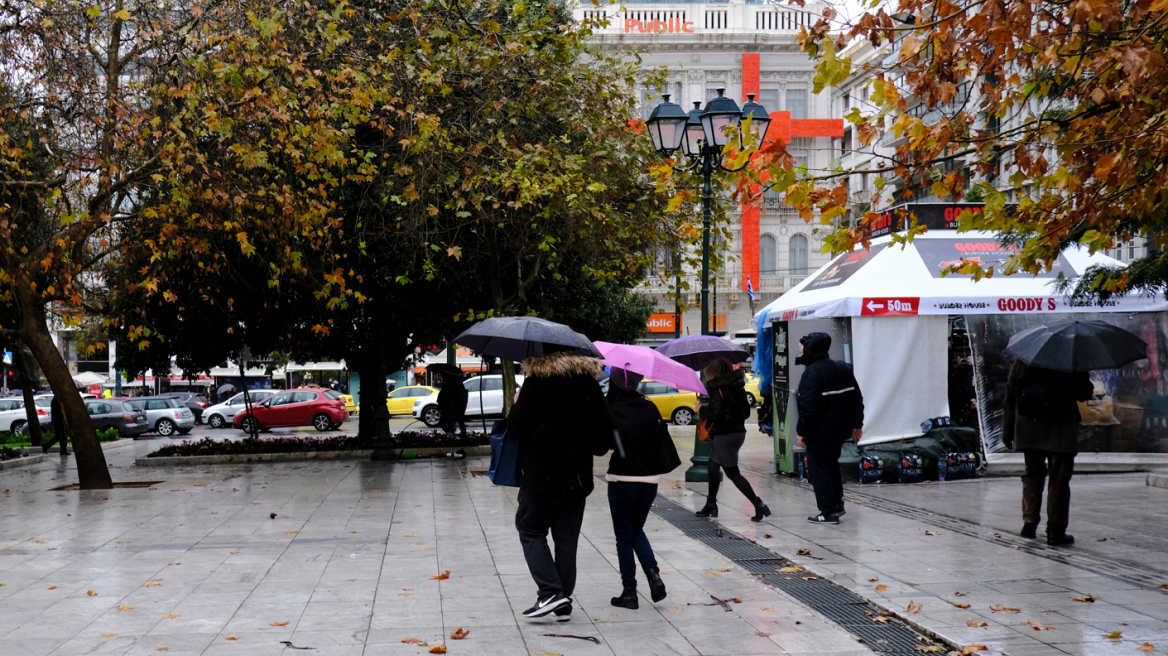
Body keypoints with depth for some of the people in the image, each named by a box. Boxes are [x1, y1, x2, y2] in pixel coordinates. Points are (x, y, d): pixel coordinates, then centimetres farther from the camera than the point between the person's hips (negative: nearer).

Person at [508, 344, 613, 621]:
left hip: (541, 474, -4)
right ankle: (564, 604, 12)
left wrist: (516, 406, 11)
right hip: (578, 476, 4)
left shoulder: (536, 381, -9)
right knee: (567, 539, 10)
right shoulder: (588, 382, 3)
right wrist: (595, 448, 20)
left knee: (530, 531, 8)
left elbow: (516, 426, -9)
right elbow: (606, 426, 3)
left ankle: (550, 592, -7)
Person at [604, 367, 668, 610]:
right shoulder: (650, 408, 1)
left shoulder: (610, 410, -10)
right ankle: (653, 573, 1)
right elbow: (659, 441, 5)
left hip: (621, 479, -4)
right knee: (637, 530, 21)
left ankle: (629, 591, 8)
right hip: (649, 478, 4)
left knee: (624, 536, 7)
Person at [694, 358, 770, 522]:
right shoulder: (738, 387, 11)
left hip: (725, 434, -9)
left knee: (732, 472, -3)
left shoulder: (717, 389, -13)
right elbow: (746, 412, 14)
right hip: (739, 432, 9)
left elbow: (715, 414, -19)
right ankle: (711, 505, 29)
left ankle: (759, 505, -10)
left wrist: (702, 410, -1)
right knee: (713, 465, 21)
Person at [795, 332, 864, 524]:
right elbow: (857, 399, 14)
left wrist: (801, 431, -14)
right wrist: (857, 424, 20)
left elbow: (808, 407, -23)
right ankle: (837, 504, 26)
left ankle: (829, 512, -2)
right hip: (840, 430, 9)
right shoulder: (843, 368, 9)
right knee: (832, 466, 23)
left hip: (820, 433, -9)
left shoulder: (812, 373, -18)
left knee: (818, 470, -1)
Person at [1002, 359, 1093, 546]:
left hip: (1027, 431, 3)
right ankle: (1055, 532, 5)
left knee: (1032, 474, 20)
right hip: (1061, 432, -3)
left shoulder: (1021, 362, 1)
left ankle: (1030, 521, 8)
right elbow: (1084, 394, -6)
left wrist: (1007, 431, 12)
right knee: (1058, 480, 4)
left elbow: (1010, 396, 5)